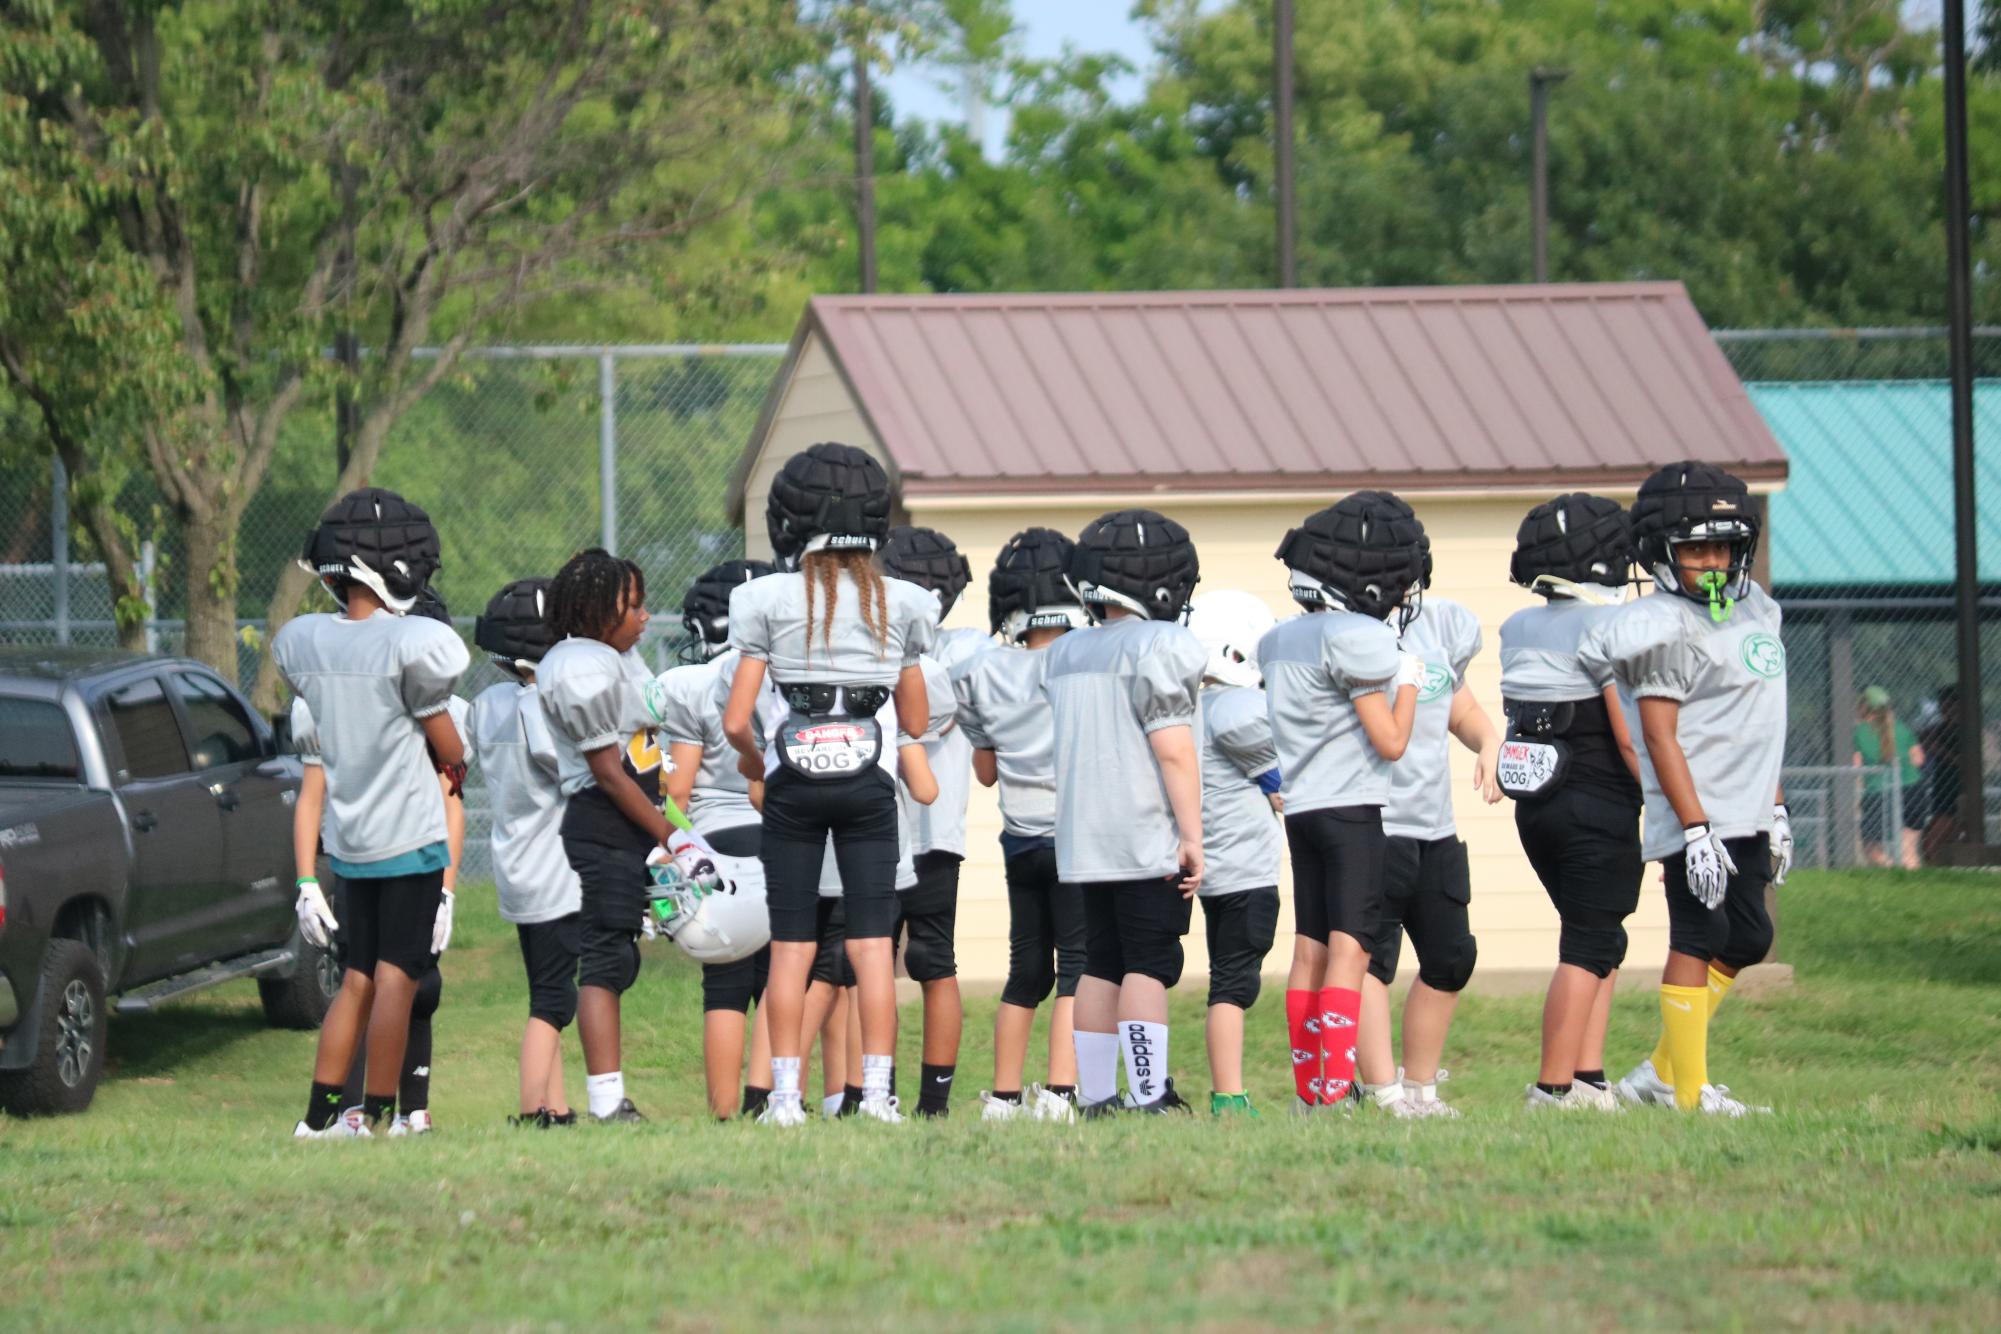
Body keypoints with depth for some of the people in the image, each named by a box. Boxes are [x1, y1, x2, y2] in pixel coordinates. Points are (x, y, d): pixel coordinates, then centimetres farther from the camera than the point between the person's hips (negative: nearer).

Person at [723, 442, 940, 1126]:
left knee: (791, 943, 4)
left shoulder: (767, 602, -4)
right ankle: (877, 1090, 0)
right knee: (872, 940, 3)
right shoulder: (898, 604, 2)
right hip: (870, 783, 1)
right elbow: (917, 722, 8)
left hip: (793, 787, -1)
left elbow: (736, 721, -5)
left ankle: (784, 1094, 3)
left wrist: (753, 761, 16)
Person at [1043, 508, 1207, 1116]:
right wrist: (1192, 834, -13)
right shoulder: (1158, 648, -11)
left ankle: (1095, 1096, 11)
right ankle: (1150, 1098, -11)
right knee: (1149, 966, -7)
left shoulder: (1064, 656, 13)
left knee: (1101, 967, 11)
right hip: (1146, 838, -7)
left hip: (1084, 838, 7)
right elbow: (1173, 750, -15)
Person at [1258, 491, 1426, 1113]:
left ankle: (1307, 1089, 14)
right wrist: (1408, 682, 4)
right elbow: (1391, 741, -12)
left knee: (1309, 950, 10)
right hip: (1351, 808, -8)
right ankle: (1337, 1087, -16)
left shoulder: (1281, 640, 11)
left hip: (1301, 807, 8)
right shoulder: (1360, 640, -14)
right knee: (1350, 947, -9)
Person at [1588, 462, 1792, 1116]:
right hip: (1696, 815, -9)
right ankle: (1689, 1091, 1)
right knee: (1698, 938, -5)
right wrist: (1697, 829, -21)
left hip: (1745, 816, 9)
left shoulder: (1753, 609, 13)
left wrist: (1775, 809, 21)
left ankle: (1662, 1073, 19)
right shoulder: (1668, 628, -13)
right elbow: (1661, 737, -16)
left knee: (1747, 939, 11)